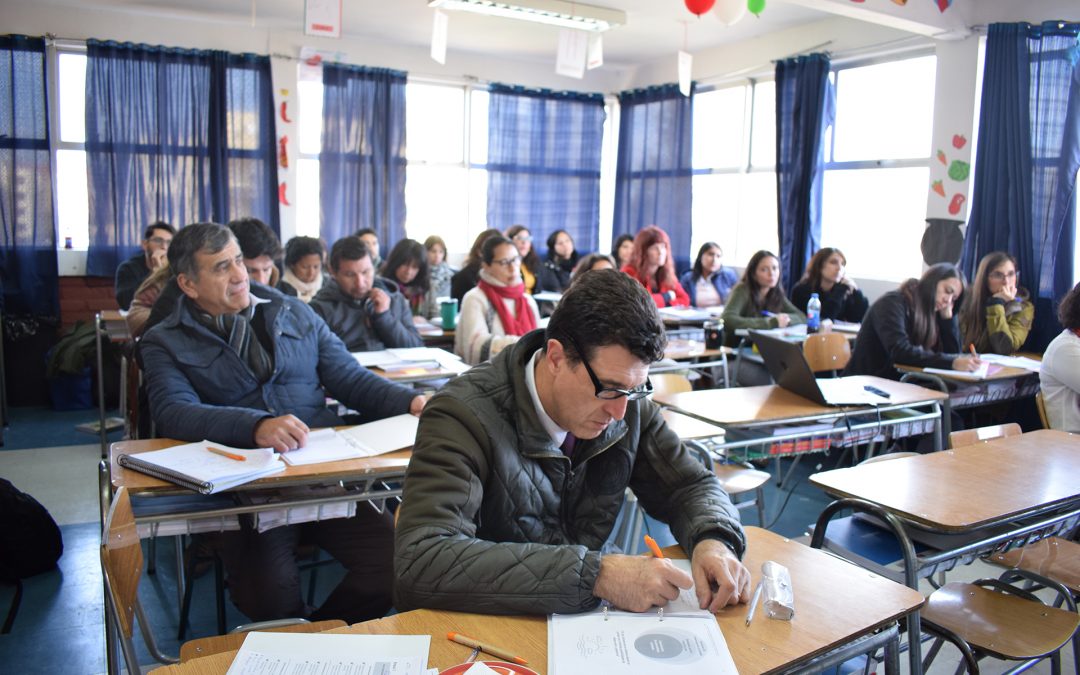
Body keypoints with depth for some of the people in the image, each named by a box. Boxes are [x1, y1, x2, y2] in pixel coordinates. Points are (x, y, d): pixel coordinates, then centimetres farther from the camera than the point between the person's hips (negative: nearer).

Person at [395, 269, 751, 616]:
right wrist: (595, 574, -34)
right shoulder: (464, 417, -20)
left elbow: (693, 486, 7)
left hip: (584, 624, 4)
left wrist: (713, 541, -16)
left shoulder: (629, 406, -4)